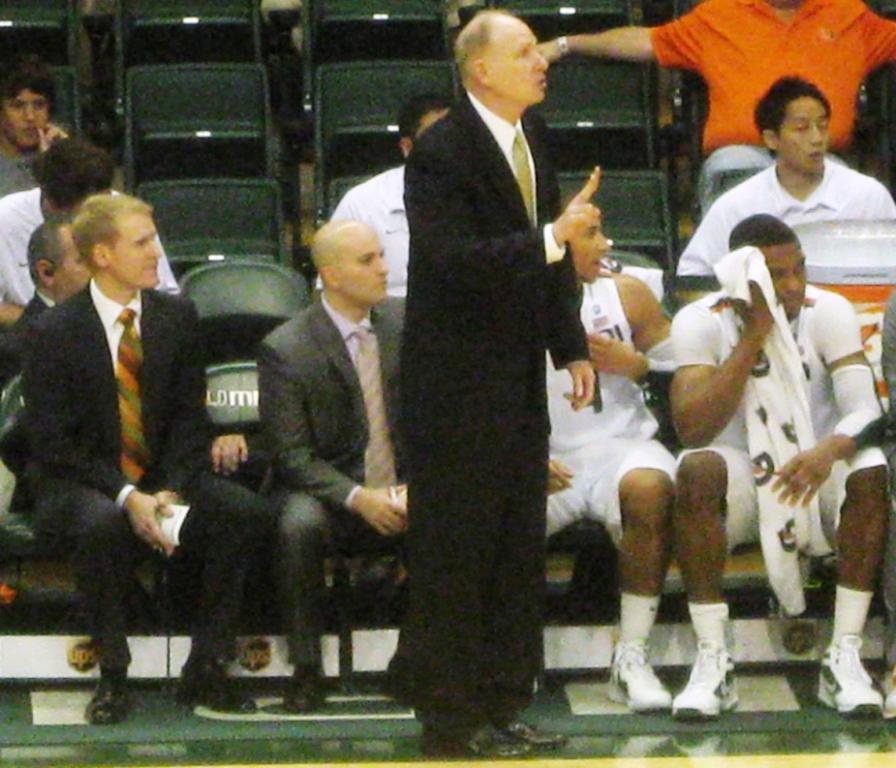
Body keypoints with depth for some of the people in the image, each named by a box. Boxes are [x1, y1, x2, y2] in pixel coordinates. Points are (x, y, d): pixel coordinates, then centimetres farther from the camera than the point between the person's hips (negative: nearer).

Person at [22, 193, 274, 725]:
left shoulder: (177, 317, 5)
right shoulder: (57, 332, -8)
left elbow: (191, 417, 5)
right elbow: (52, 441, -10)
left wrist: (170, 491, -13)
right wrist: (126, 496, -22)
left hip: (162, 483, 4)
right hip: (80, 488, -4)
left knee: (249, 512, -22)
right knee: (102, 524, -39)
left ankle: (206, 670, -12)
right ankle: (113, 677, -22)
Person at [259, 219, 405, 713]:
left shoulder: (405, 322, 4)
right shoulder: (285, 349, -8)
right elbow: (292, 455, -10)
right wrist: (358, 498, -23)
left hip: (401, 490, 3)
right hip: (326, 490, -3)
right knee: (299, 525, -36)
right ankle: (306, 671, -22)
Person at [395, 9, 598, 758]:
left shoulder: (532, 135, 9)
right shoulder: (440, 154, -16)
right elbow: (458, 259, -26)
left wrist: (572, 347, 12)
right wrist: (551, 239, -30)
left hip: (520, 376, 8)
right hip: (457, 382, -8)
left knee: (518, 547, 12)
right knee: (453, 551, -2)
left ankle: (503, 704, 21)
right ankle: (450, 715, 6)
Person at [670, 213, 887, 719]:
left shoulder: (829, 313, -7)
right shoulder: (701, 322, -9)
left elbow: (866, 408, -18)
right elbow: (693, 429, -22)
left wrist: (831, 449, -42)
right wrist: (753, 338, -25)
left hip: (816, 475, 1)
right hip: (740, 478, -1)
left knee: (872, 472, -31)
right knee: (698, 470, -34)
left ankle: (845, 657, -26)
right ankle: (713, 662, -30)